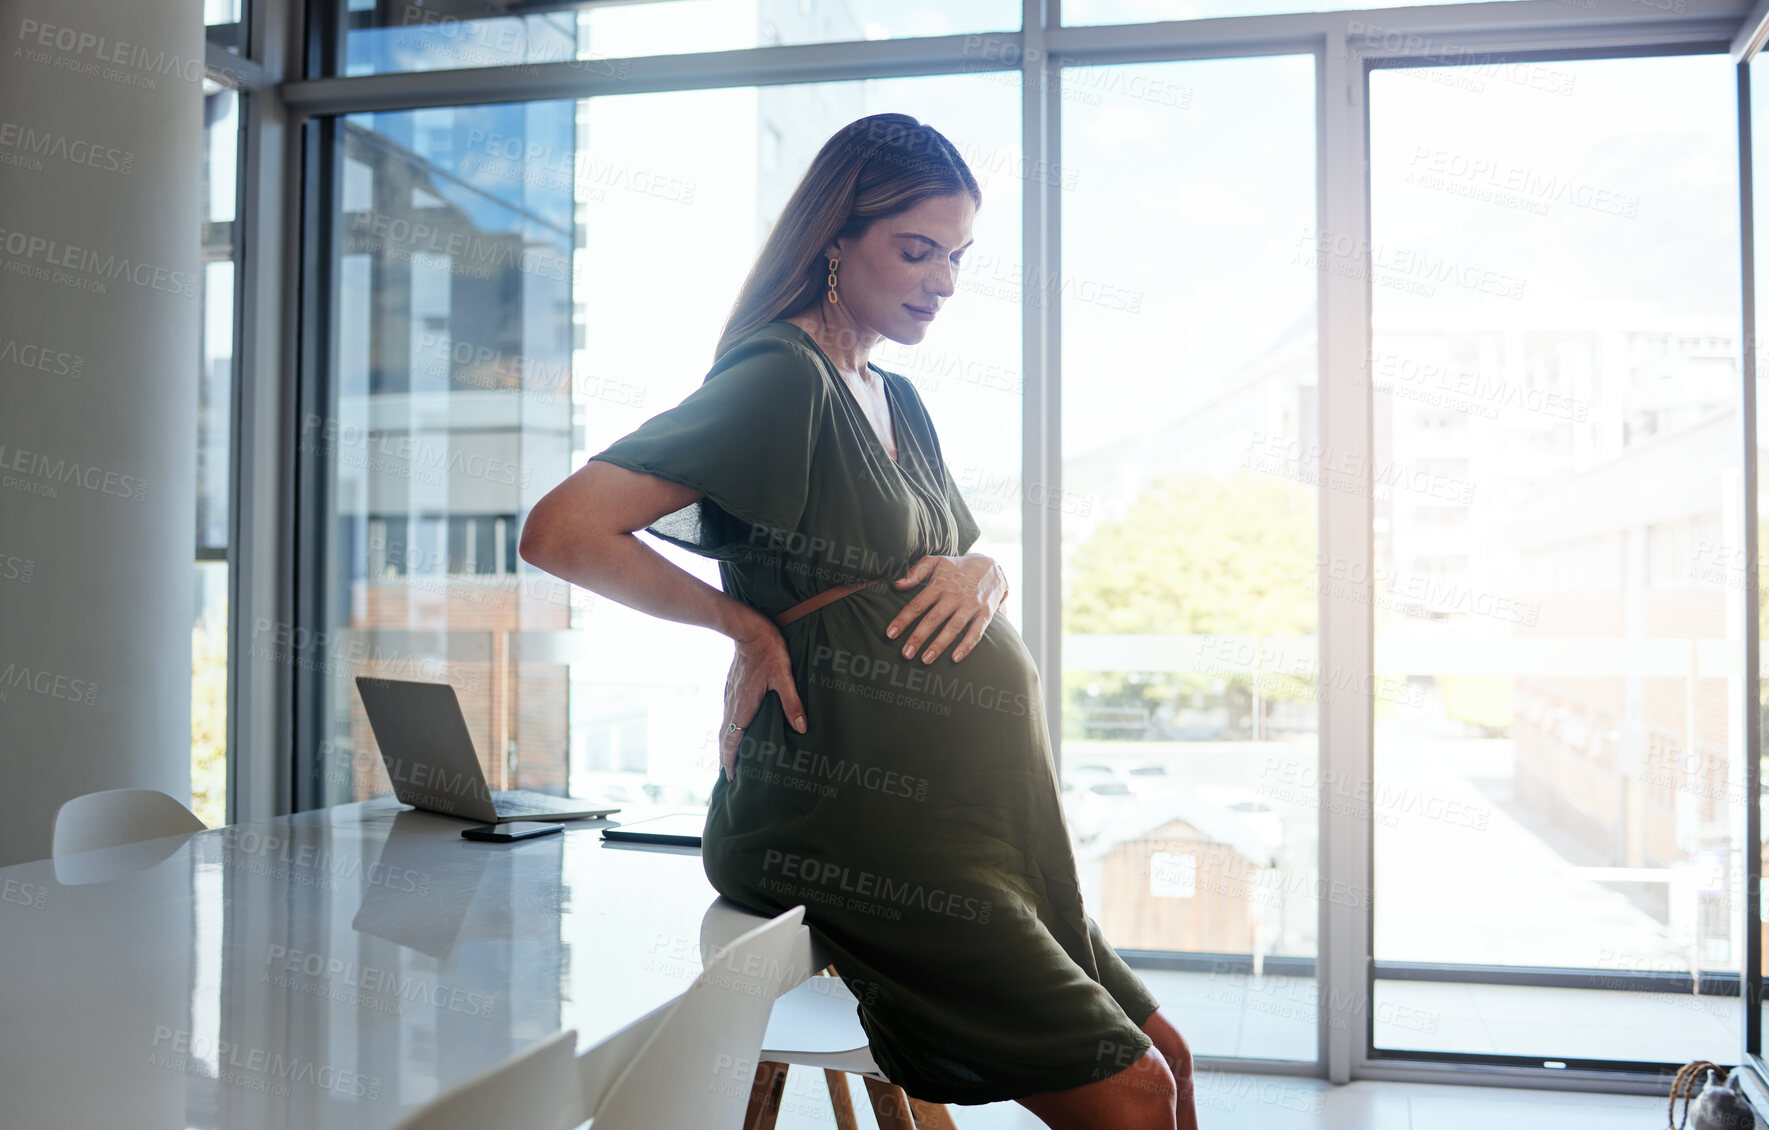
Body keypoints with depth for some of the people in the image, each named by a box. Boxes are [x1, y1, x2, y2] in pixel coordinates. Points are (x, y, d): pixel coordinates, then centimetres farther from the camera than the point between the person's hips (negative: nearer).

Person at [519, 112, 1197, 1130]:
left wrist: (981, 572, -1)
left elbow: (968, 554, 23)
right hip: (859, 818, -9)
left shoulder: (899, 401, 17)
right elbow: (562, 530, -18)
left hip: (966, 810, 9)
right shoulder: (782, 377, -11)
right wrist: (749, 625, -12)